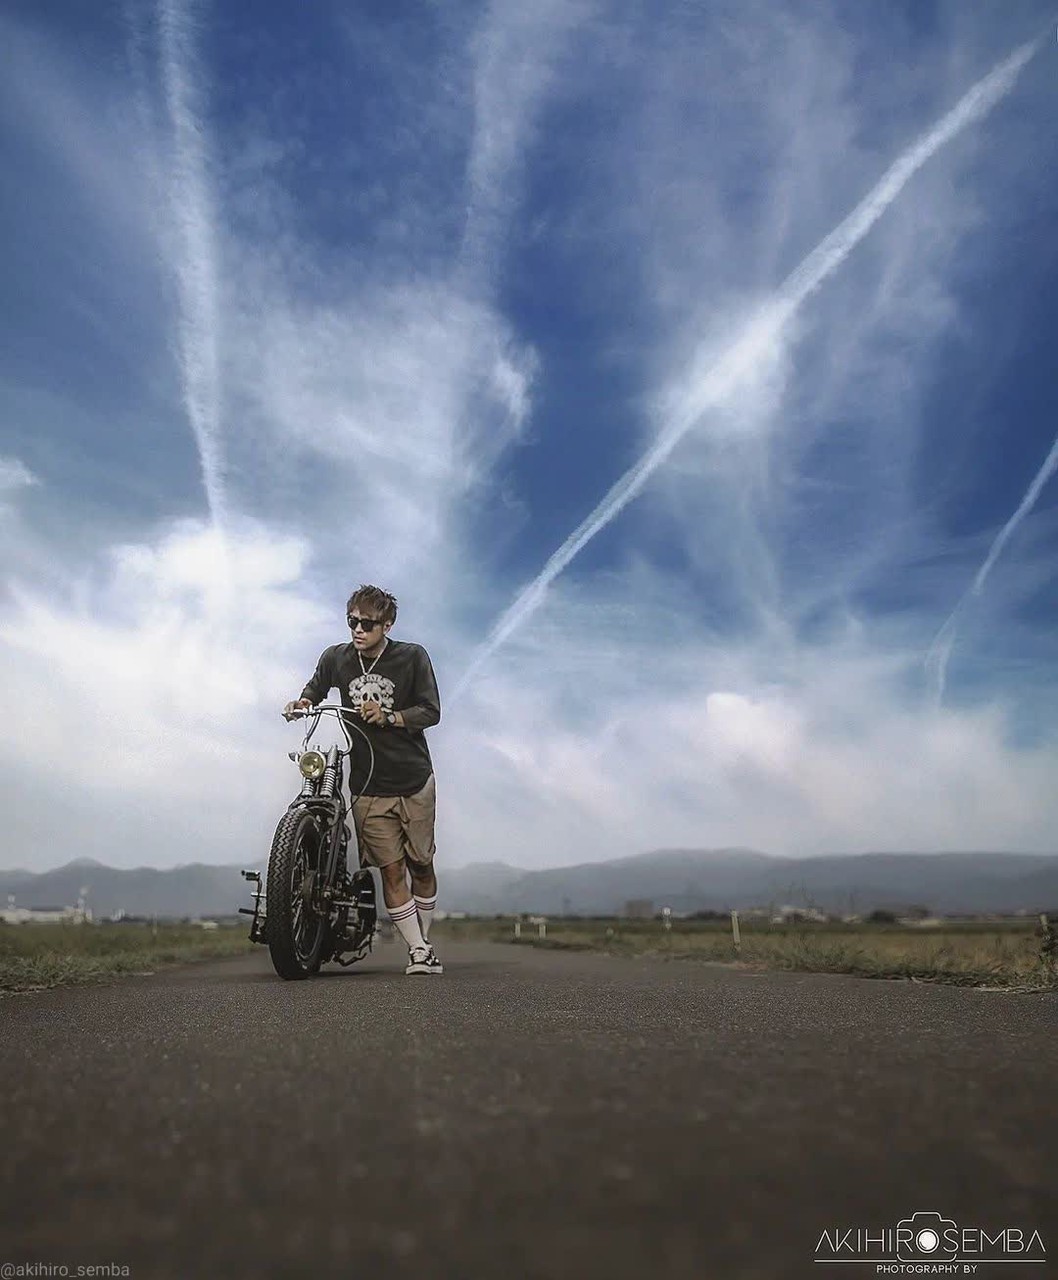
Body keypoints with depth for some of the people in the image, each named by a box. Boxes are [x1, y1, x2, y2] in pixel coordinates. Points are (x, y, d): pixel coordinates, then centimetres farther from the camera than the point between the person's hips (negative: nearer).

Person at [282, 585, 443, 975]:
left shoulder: (413, 657, -6)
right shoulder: (335, 658, 1)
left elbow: (431, 711, -6)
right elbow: (316, 688, 22)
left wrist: (387, 717, -20)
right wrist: (302, 702, 1)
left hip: (415, 783, -1)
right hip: (367, 787, 1)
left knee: (421, 866, 10)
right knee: (391, 870, -2)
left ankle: (425, 940, 28)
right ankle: (417, 950, 9)